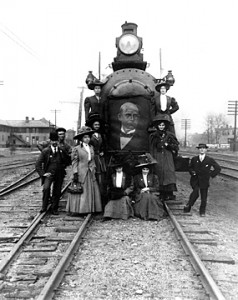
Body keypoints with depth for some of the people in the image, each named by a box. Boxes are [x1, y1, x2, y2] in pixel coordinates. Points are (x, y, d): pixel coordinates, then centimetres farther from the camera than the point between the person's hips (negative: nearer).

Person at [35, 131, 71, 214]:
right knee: (46, 188, -25)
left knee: (57, 192, 6)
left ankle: (54, 209, 21)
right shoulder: (45, 151, -2)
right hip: (49, 173, -2)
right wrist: (42, 173, -9)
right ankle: (44, 207, -9)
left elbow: (68, 161, 14)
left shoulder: (62, 150, 4)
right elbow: (38, 164, -2)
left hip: (59, 175, 3)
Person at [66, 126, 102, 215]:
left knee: (91, 191, 4)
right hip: (81, 173, -6)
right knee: (81, 192, -3)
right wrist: (75, 173, -12)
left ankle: (90, 209, 10)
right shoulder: (76, 149, -4)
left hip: (90, 173, 6)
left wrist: (93, 169, 11)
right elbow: (74, 162, -6)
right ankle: (77, 210, 4)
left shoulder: (91, 147, 13)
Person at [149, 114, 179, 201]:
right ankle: (162, 195, -3)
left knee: (169, 173, -11)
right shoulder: (153, 136, 10)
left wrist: (168, 145, -7)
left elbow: (176, 147, 9)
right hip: (158, 159, 0)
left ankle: (169, 194, -12)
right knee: (159, 175, -6)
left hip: (168, 159, 0)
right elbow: (151, 150, 9)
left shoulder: (170, 135, 10)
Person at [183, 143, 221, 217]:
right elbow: (190, 167, 21)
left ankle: (202, 211, 21)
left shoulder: (210, 160, 2)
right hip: (195, 180, 0)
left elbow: (218, 168, 7)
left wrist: (211, 174, 0)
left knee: (204, 197, 4)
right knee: (195, 192, -22)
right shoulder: (194, 159, 7)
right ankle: (188, 206, -3)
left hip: (204, 181, 0)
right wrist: (192, 172, 1)